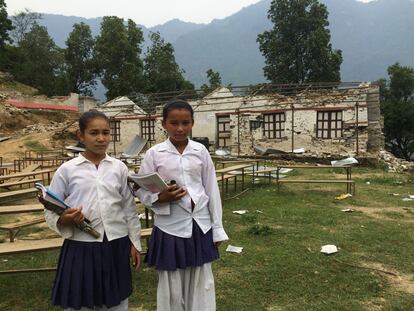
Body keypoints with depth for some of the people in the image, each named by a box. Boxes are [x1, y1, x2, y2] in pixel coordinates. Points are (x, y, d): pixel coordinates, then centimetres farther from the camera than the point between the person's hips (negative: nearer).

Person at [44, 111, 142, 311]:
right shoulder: (67, 170, -4)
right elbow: (50, 211, 1)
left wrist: (135, 242, 6)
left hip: (116, 245, 2)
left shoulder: (119, 167, 0)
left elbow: (129, 208, 5)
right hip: (81, 246, -1)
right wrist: (63, 220, -20)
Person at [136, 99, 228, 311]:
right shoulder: (154, 153, -5)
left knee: (202, 285, 13)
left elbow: (212, 190, 3)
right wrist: (161, 198, -21)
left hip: (200, 226, 2)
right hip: (170, 228, -1)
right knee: (172, 288, 11)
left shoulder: (200, 151, 0)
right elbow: (141, 191, 0)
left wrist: (218, 228, 4)